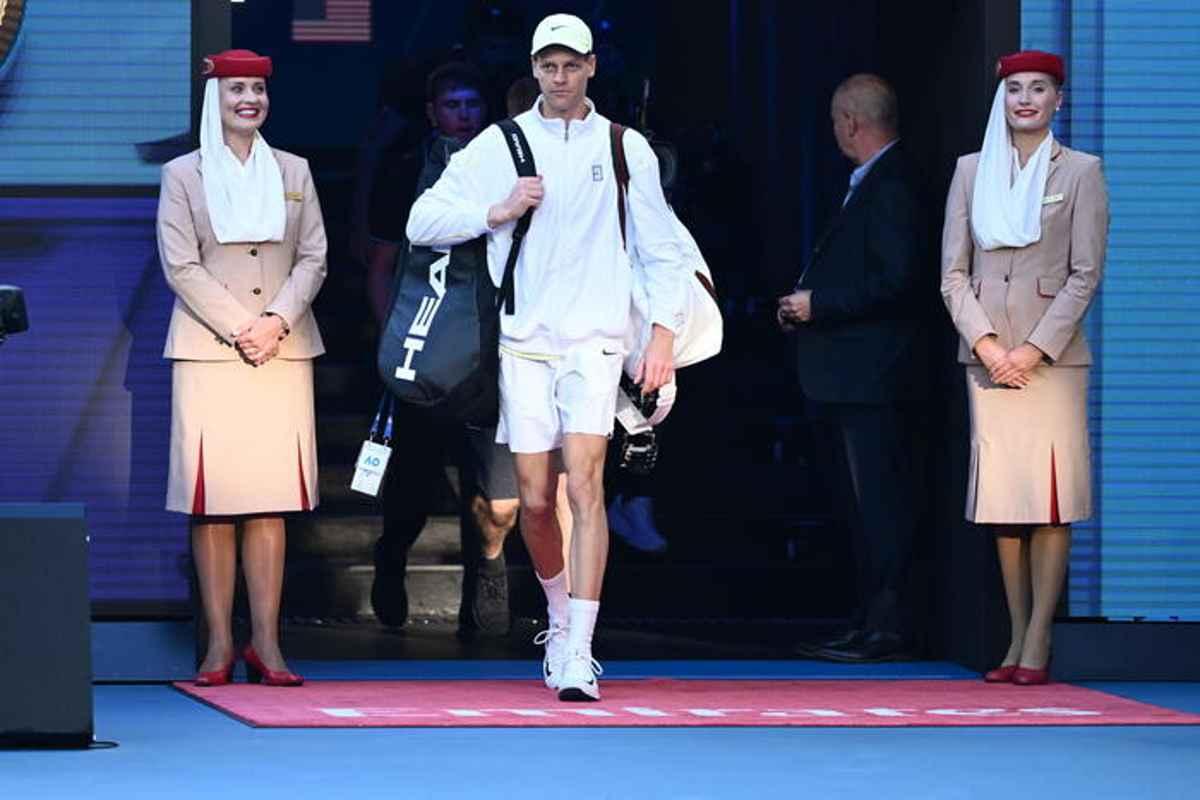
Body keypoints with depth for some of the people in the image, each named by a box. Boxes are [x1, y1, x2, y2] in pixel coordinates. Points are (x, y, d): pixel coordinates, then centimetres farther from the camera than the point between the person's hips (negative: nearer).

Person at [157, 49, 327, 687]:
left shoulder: (293, 173, 14)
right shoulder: (183, 175, 5)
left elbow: (313, 258, 9)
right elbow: (181, 266, -2)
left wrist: (277, 321, -8)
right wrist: (239, 329, -11)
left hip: (283, 351, 2)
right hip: (209, 350, -2)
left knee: (272, 497, -2)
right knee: (213, 500, -5)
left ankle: (266, 643, -2)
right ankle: (219, 645, -2)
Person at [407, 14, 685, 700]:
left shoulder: (626, 148, 6)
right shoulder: (498, 146, 6)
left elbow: (660, 248, 10)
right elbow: (422, 222, 5)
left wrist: (664, 330, 0)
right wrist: (498, 211, -8)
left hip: (596, 338, -1)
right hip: (524, 340, 1)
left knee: (585, 485, -15)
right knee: (535, 498, 2)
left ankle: (578, 656, -20)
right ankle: (560, 615, 30)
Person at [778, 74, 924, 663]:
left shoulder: (890, 188, -14)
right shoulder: (867, 185, 18)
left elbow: (895, 280, -21)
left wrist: (818, 304, -16)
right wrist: (804, 303, 10)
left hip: (870, 378, -11)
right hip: (840, 380, 11)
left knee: (878, 501, -8)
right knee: (858, 504, 13)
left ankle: (886, 628, -6)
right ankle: (870, 622, 18)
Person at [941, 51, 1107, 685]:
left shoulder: (1080, 172, 3)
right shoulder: (971, 171, 10)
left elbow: (1085, 274, -2)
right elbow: (953, 272, 7)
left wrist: (1035, 349, -11)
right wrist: (987, 345, -6)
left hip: (1052, 354, -3)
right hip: (986, 355, 3)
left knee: (1049, 498, -6)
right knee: (1002, 496, 2)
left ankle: (1038, 644, -6)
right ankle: (1017, 640, 5)